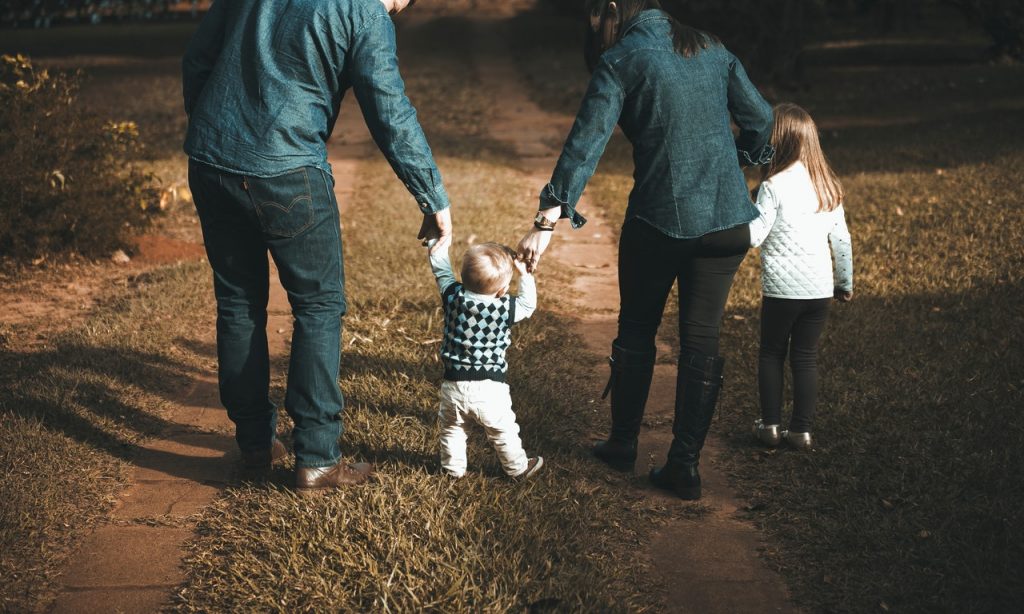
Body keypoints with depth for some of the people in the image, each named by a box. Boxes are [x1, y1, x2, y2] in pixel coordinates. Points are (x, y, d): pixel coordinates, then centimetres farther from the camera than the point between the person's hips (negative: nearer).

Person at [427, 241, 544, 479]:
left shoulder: (453, 296, -10)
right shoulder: (505, 309, -16)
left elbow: (440, 269, 6)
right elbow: (528, 305, 4)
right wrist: (525, 274, 8)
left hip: (453, 385, 2)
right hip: (489, 388, -2)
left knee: (451, 428, 25)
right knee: (503, 431, 18)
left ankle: (453, 467, 37)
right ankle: (517, 467, 34)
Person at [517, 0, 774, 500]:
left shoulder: (619, 62, -7)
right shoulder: (711, 50, 8)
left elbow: (585, 144, -17)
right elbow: (760, 118, 13)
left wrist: (547, 221, -21)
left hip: (658, 221, -4)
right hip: (727, 220, 4)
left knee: (637, 332, 17)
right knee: (701, 341, 10)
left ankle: (623, 444, 30)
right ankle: (685, 465, 13)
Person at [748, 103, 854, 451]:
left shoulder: (774, 186, -12)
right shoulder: (828, 186, 6)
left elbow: (753, 236, -15)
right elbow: (842, 239, 11)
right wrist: (845, 282, 20)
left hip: (782, 289, -4)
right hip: (820, 290, 4)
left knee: (771, 353, 12)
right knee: (806, 358, 11)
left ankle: (771, 425, 13)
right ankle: (802, 430, 12)